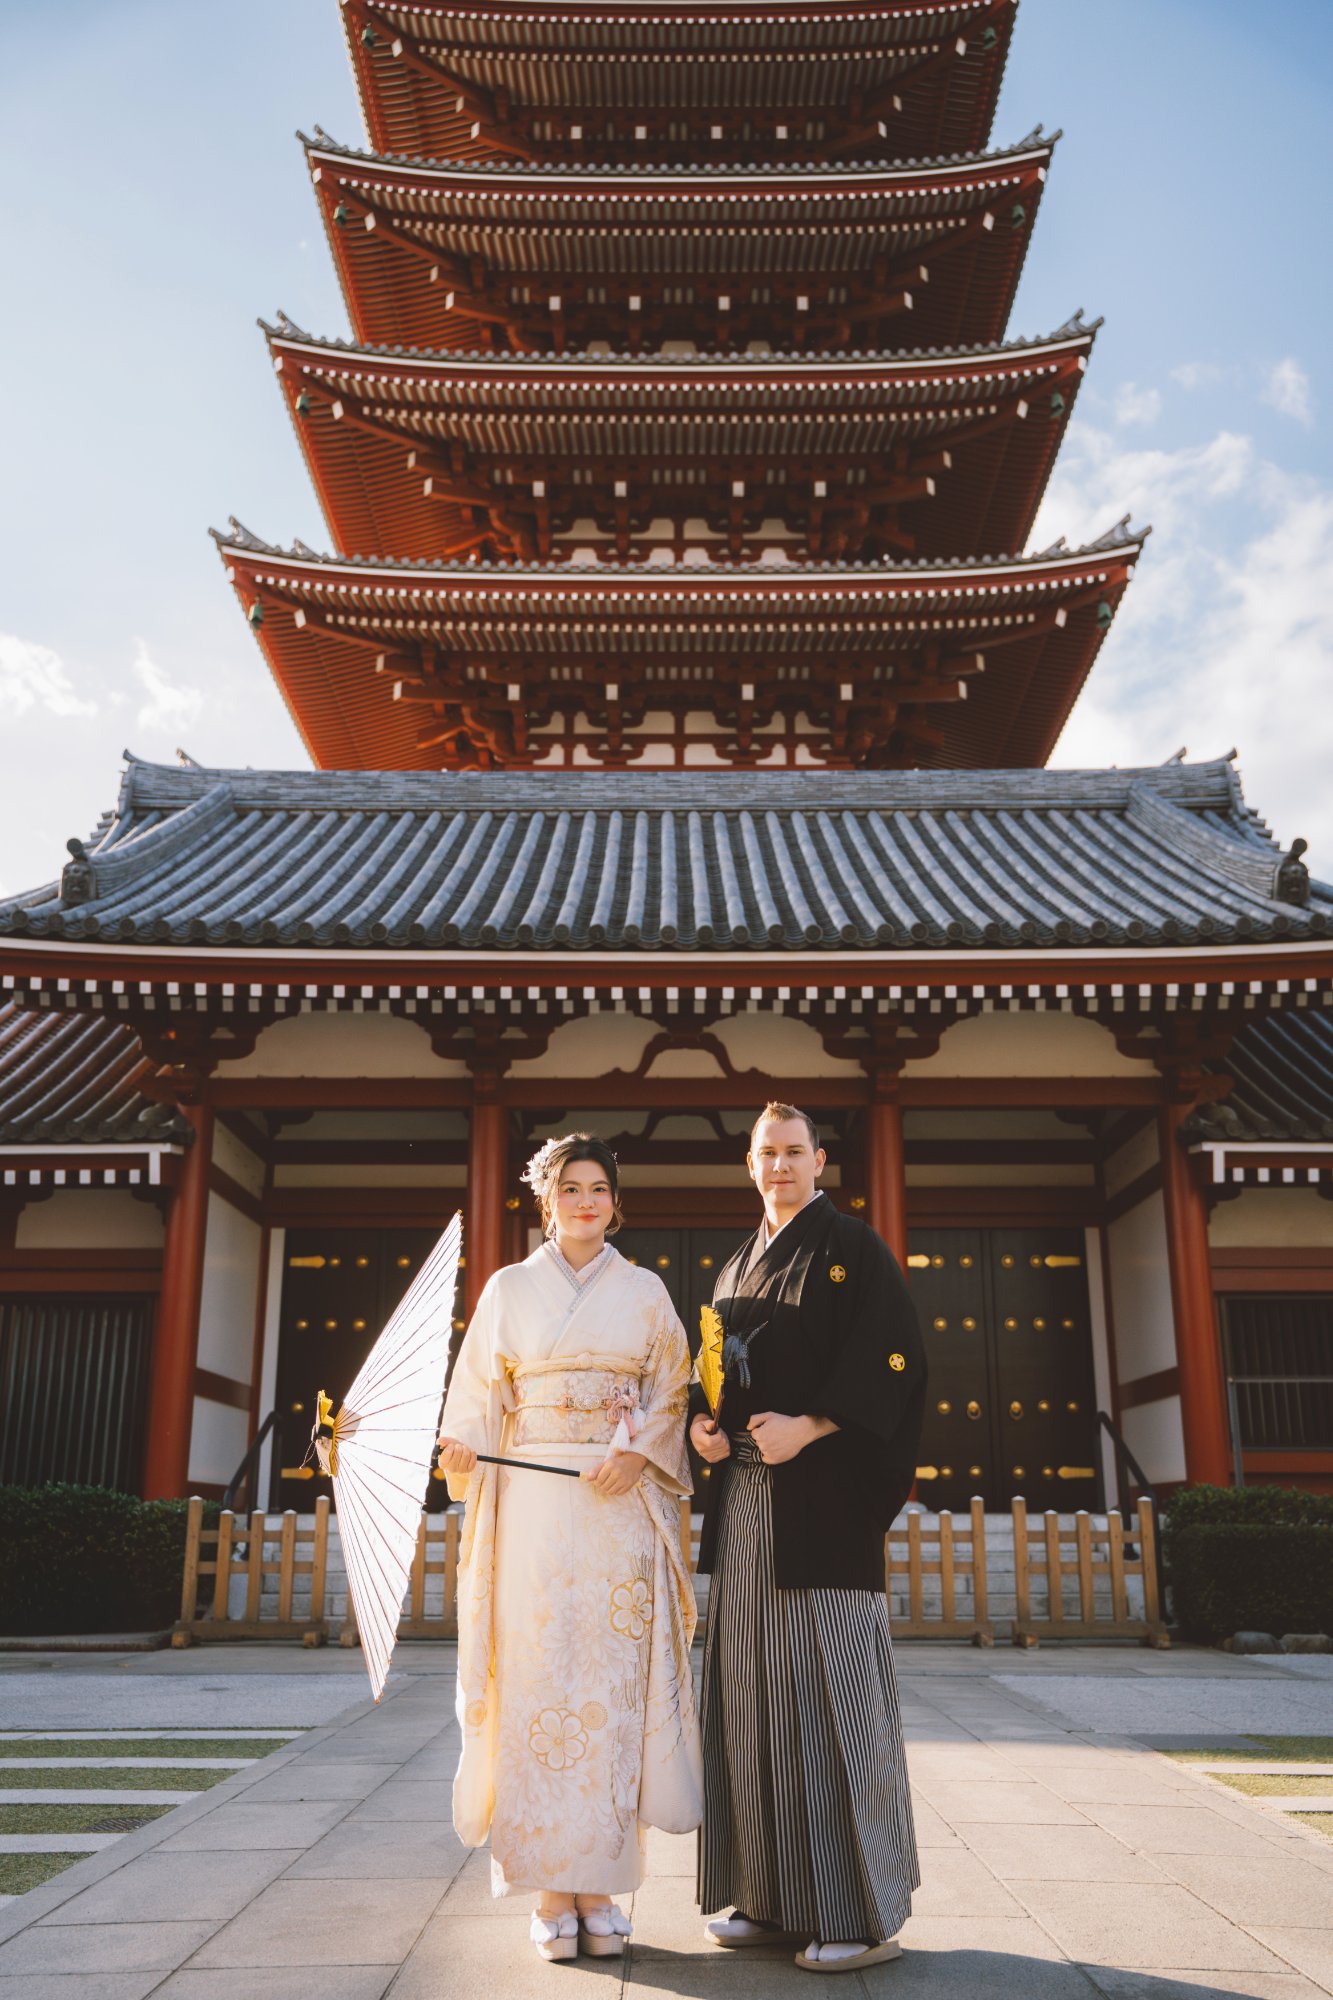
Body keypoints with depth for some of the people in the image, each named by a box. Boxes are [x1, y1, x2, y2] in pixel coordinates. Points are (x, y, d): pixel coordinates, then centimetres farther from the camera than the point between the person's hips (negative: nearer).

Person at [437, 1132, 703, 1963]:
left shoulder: (645, 1290, 10)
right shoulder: (510, 1288, 9)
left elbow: (673, 1395, 7)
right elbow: (480, 1396, 5)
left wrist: (639, 1451, -10)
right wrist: (459, 1448, -13)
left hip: (622, 1506, 1)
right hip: (534, 1507, 0)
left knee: (614, 1694, 0)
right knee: (540, 1691, -1)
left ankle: (601, 1883, 12)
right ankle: (553, 1891, 9)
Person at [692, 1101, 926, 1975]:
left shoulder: (852, 1247, -2)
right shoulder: (737, 1268, 18)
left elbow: (893, 1354, -12)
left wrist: (808, 1427, -19)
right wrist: (706, 1426, 0)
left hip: (821, 1496, -7)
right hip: (745, 1498, 7)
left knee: (830, 1688, -5)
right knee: (755, 1690, 8)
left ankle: (865, 1910, 6)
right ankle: (775, 1897, 18)